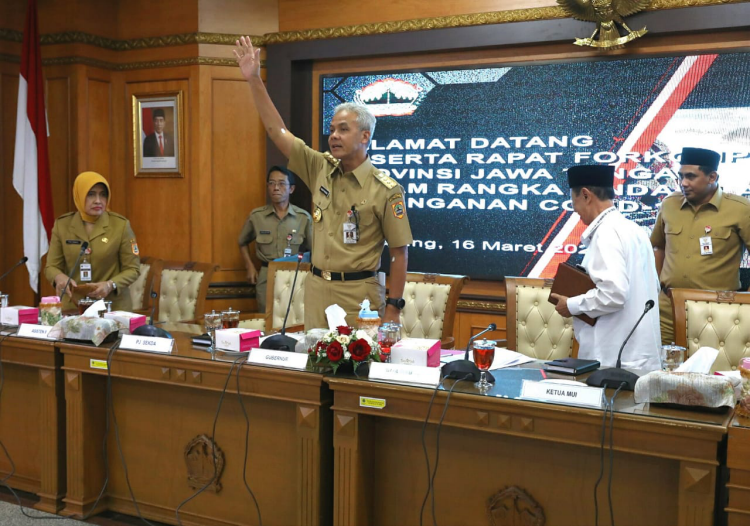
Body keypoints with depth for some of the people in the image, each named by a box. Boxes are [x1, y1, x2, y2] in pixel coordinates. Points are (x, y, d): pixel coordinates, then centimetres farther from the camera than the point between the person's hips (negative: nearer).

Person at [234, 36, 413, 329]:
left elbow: (399, 253, -7)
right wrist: (254, 80, -3)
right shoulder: (321, 169, 5)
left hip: (359, 294, -5)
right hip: (317, 290, 5)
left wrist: (393, 307, -10)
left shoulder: (386, 190, -9)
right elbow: (277, 131, 3)